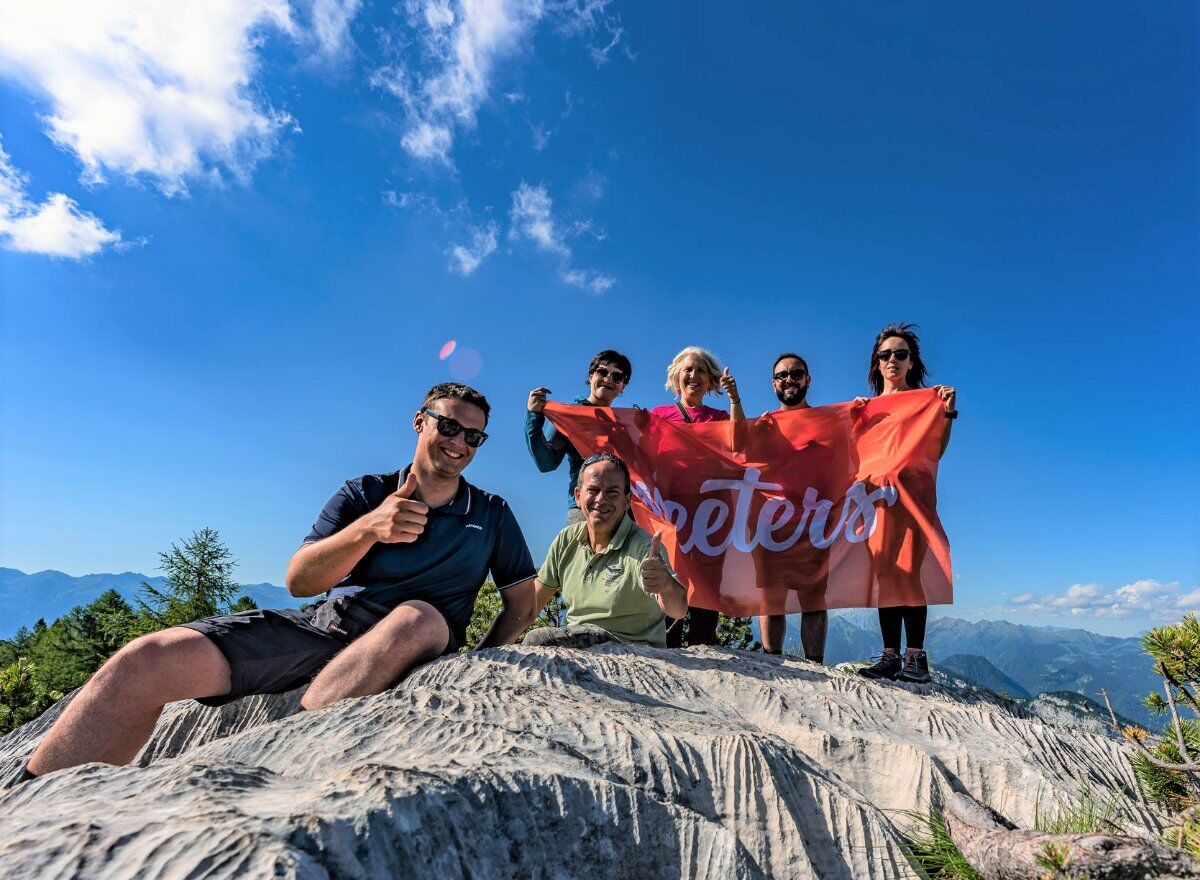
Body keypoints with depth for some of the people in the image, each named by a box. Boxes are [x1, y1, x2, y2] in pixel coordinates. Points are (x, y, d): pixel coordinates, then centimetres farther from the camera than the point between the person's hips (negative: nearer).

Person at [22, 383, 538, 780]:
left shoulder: (493, 516, 9)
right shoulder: (364, 495, 8)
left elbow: (523, 602, 10)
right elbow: (298, 581, -1)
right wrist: (370, 528, -19)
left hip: (409, 643, -1)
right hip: (322, 623, 2)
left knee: (421, 616, -38)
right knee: (147, 660, -16)